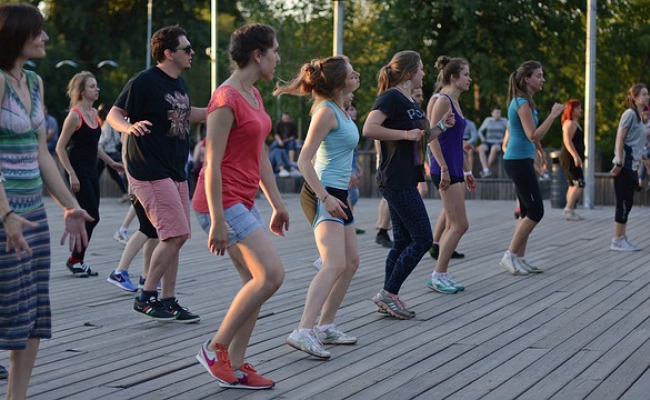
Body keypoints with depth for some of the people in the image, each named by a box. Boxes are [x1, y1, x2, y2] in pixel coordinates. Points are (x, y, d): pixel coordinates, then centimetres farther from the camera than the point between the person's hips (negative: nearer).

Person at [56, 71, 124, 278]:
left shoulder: (94, 113, 11)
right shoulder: (75, 115, -13)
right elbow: (60, 148, -14)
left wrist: (111, 162, 20)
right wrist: (72, 175, -19)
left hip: (91, 171, 8)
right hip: (79, 172, -8)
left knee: (90, 218, 8)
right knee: (91, 217, -8)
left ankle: (78, 260, 17)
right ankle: (75, 260, 4)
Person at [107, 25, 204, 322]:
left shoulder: (179, 83, 12)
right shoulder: (144, 82, -13)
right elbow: (114, 114, -12)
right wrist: (129, 127, -33)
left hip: (175, 171, 9)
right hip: (150, 171, -9)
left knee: (176, 237, 9)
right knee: (176, 234, -13)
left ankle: (168, 301, 17)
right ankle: (146, 298, -2)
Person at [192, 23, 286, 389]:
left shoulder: (254, 95, 13)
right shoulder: (227, 99, -16)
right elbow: (213, 164, -19)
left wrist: (278, 203, 18)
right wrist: (217, 221, -21)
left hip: (244, 202, 10)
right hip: (224, 201, -10)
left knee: (257, 282, 8)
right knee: (271, 275, -15)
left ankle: (236, 367, 13)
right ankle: (216, 348, -3)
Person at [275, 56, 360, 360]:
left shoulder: (341, 109, 13)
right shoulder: (326, 112, -14)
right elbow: (304, 160, -20)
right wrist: (325, 197, -24)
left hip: (337, 194, 10)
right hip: (322, 194, -10)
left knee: (351, 262, 16)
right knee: (335, 264, -23)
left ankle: (325, 326, 24)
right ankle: (303, 331, -32)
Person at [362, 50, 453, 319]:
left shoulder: (410, 101, 17)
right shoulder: (391, 97, -12)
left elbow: (418, 141, 26)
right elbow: (369, 129, -26)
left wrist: (441, 127, 12)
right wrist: (406, 134, -21)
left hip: (406, 181, 10)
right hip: (396, 181, -10)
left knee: (403, 241, 11)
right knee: (423, 239, -8)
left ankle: (389, 298, 16)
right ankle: (388, 293, -3)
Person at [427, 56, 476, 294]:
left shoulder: (455, 102, 17)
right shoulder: (443, 101, -11)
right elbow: (432, 137, -18)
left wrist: (466, 171, 24)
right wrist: (444, 169, -22)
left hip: (455, 171, 10)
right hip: (445, 171, -10)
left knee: (452, 226, 10)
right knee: (459, 225, -8)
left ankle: (441, 276, 14)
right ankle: (438, 275, -2)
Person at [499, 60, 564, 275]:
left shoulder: (520, 102, 16)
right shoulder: (523, 103, -15)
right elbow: (533, 136, -22)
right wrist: (553, 115, -21)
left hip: (519, 160, 10)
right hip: (519, 161, -10)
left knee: (527, 212, 11)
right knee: (536, 211, -8)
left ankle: (519, 259, 14)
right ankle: (510, 256, -5)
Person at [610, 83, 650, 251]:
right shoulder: (630, 113, -10)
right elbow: (620, 139, -15)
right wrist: (619, 163, -20)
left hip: (632, 166, 9)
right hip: (624, 166, -9)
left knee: (627, 203, 10)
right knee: (624, 202, -6)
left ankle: (622, 239, 15)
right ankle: (617, 241, -1)